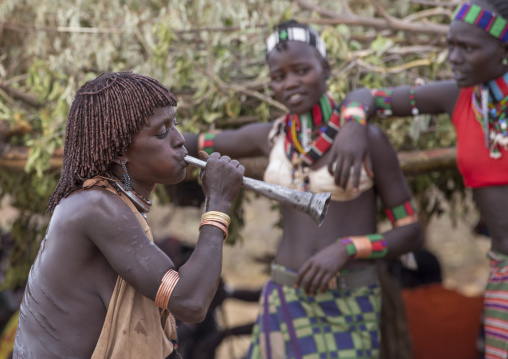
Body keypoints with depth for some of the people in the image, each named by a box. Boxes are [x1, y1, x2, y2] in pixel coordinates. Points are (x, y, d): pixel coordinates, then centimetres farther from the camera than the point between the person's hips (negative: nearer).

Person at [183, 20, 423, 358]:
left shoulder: (369, 138, -7)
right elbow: (196, 143, 20)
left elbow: (411, 232, -6)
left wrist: (343, 249, -21)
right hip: (286, 302, 4)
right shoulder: (271, 136, 5)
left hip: (349, 308, -4)